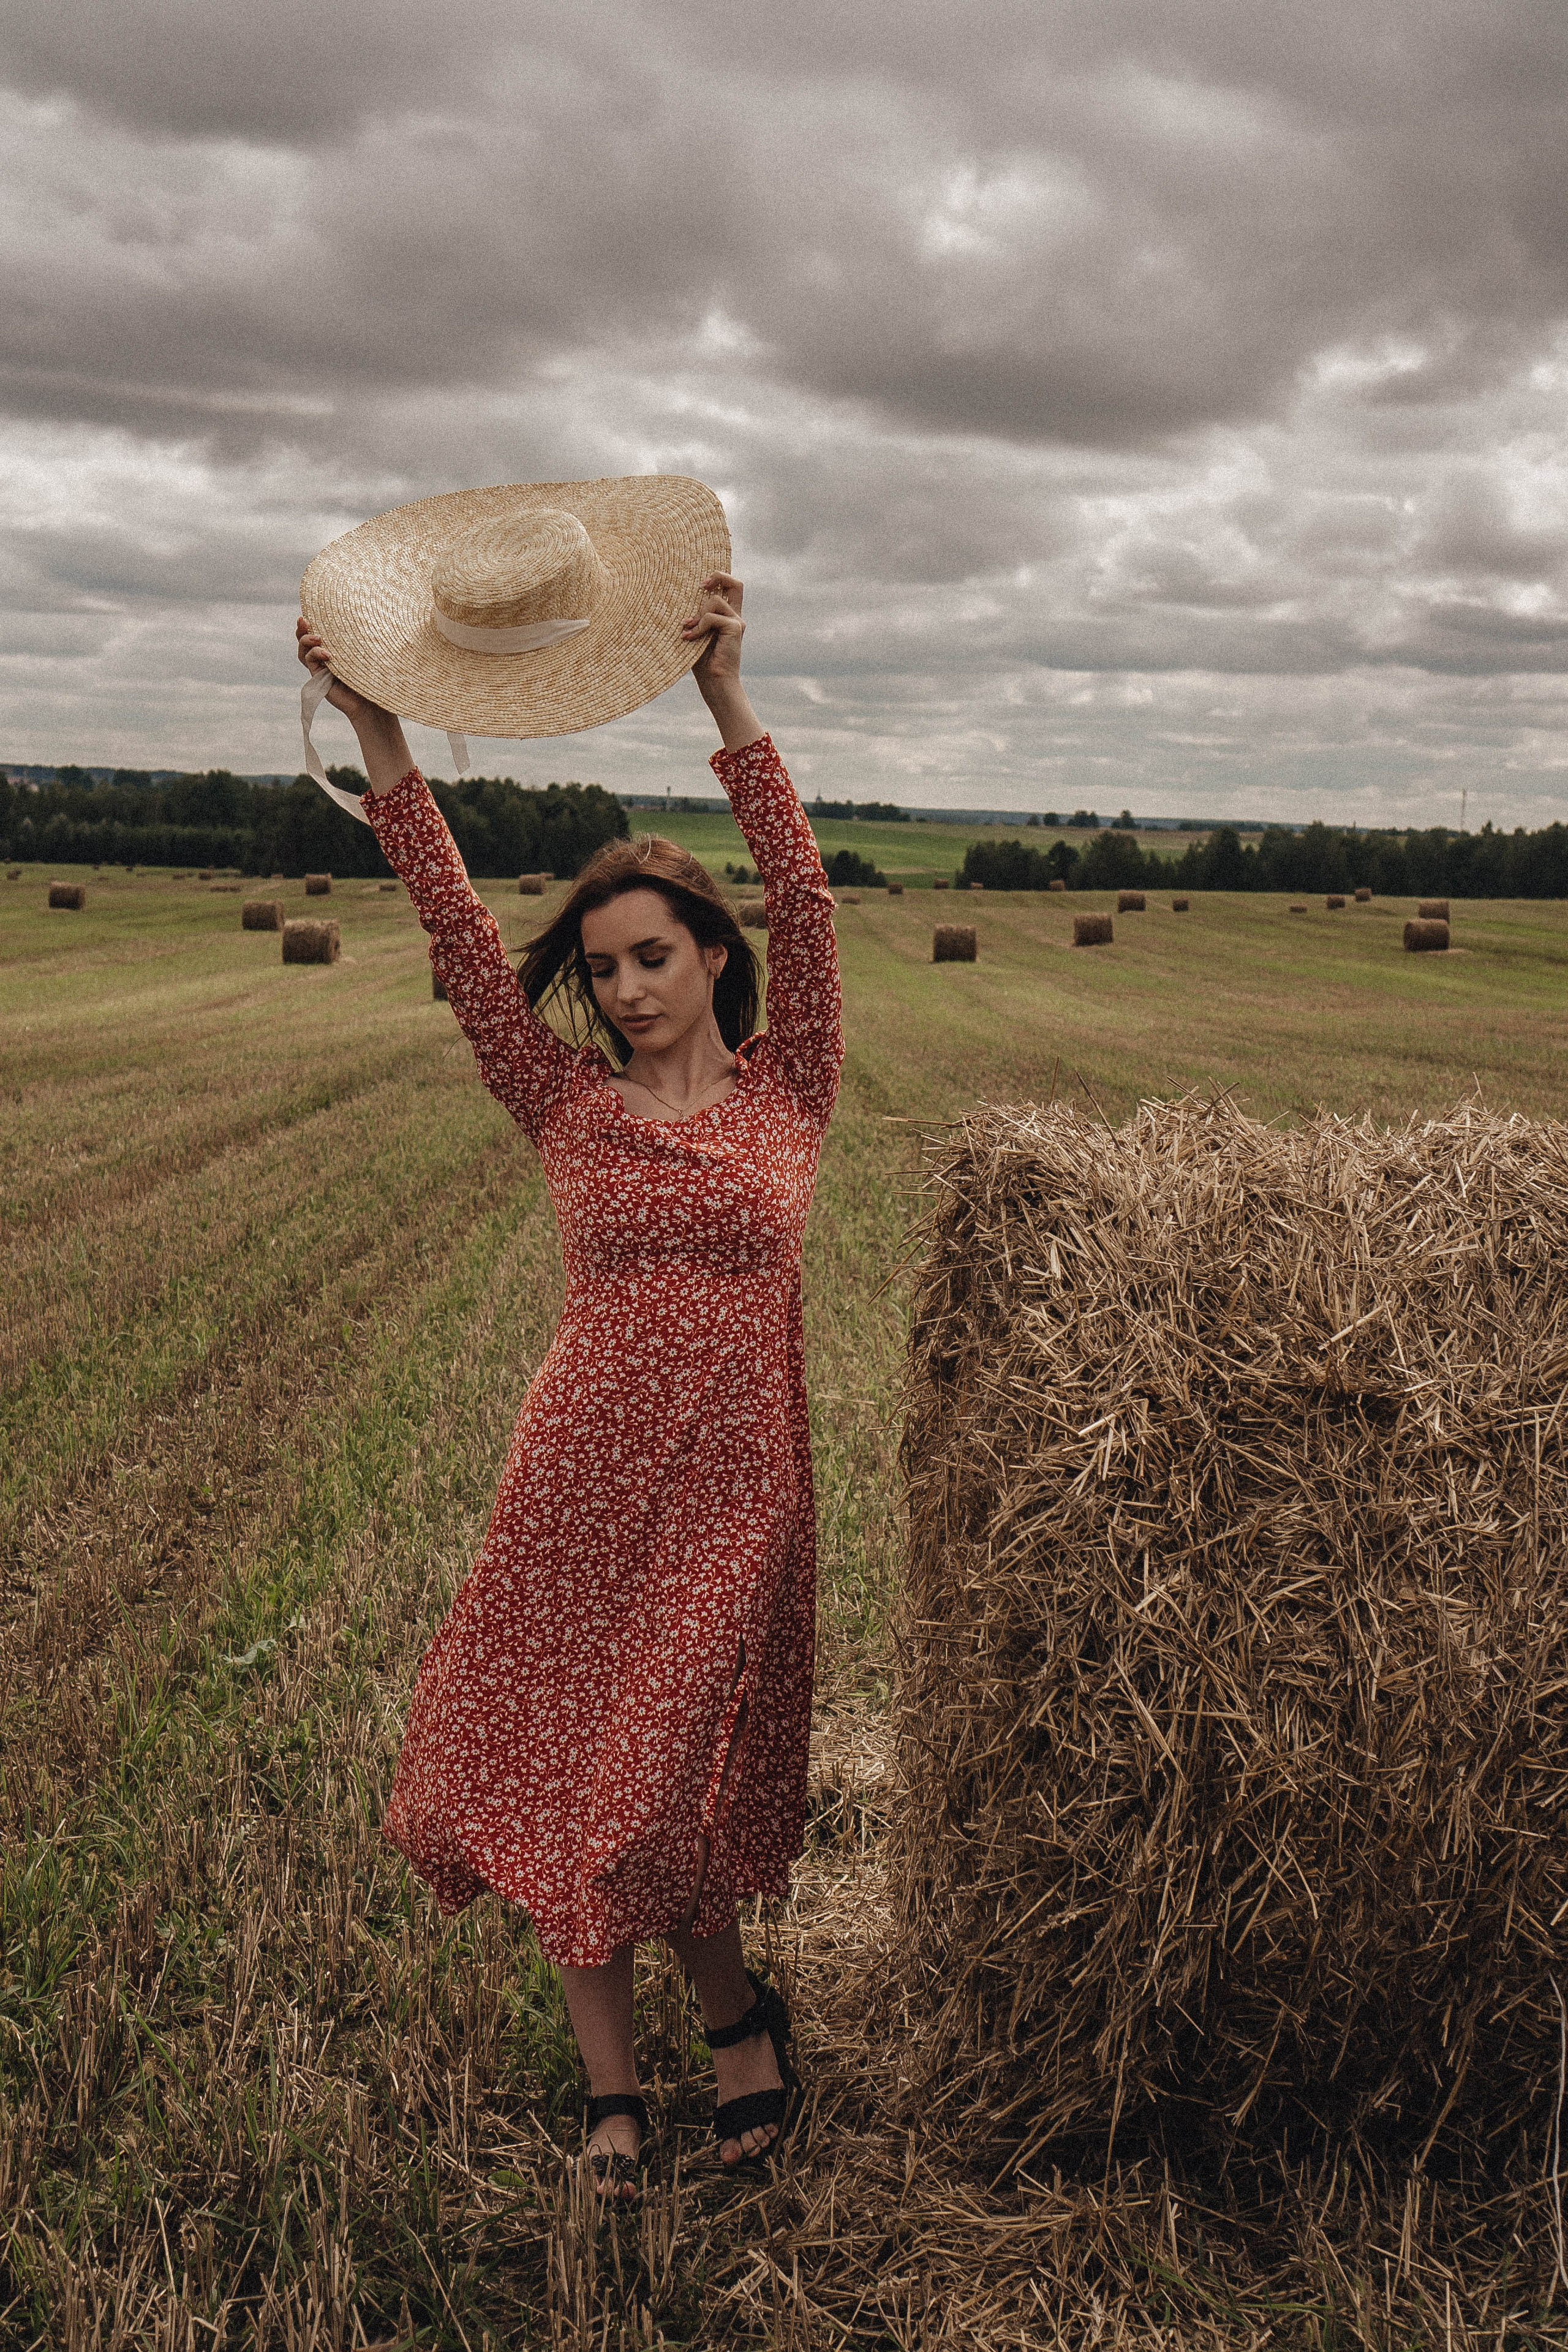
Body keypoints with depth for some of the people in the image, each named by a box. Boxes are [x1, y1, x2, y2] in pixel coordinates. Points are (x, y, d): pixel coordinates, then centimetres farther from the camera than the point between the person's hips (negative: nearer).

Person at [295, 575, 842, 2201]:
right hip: (581, 1481, 2)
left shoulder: (787, 1090, 0)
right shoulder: (566, 1106, 2)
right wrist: (382, 745, -15)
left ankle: (730, 2007, 34)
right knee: (563, 1778, 8)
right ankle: (612, 2083, 27)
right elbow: (460, 937, -7)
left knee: (672, 1786, 4)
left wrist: (729, 707, -19)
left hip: (738, 1487, -2)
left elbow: (804, 904, -12)